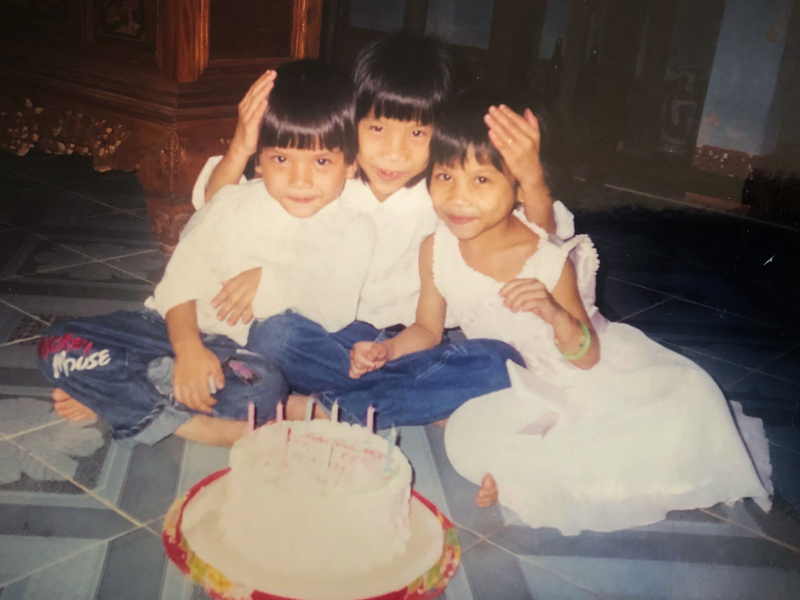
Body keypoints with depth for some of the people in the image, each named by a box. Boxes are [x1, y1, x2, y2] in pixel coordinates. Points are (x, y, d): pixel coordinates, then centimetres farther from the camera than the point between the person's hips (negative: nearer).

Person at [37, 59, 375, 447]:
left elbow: (337, 313, -14)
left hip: (256, 353, -2)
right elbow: (181, 279, -4)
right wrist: (189, 349, -21)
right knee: (60, 346, -14)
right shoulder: (233, 204, 2)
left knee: (266, 386, -40)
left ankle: (115, 398, -20)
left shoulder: (353, 229, -3)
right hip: (189, 331, 3)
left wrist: (269, 280, -20)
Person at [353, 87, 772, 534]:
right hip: (512, 386, 2)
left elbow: (586, 357, -18)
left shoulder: (548, 259, -25)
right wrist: (386, 350, -16)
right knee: (467, 441, -26)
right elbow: (428, 330, 2)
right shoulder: (436, 250, -14)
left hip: (584, 375, -1)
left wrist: (555, 314, -37)